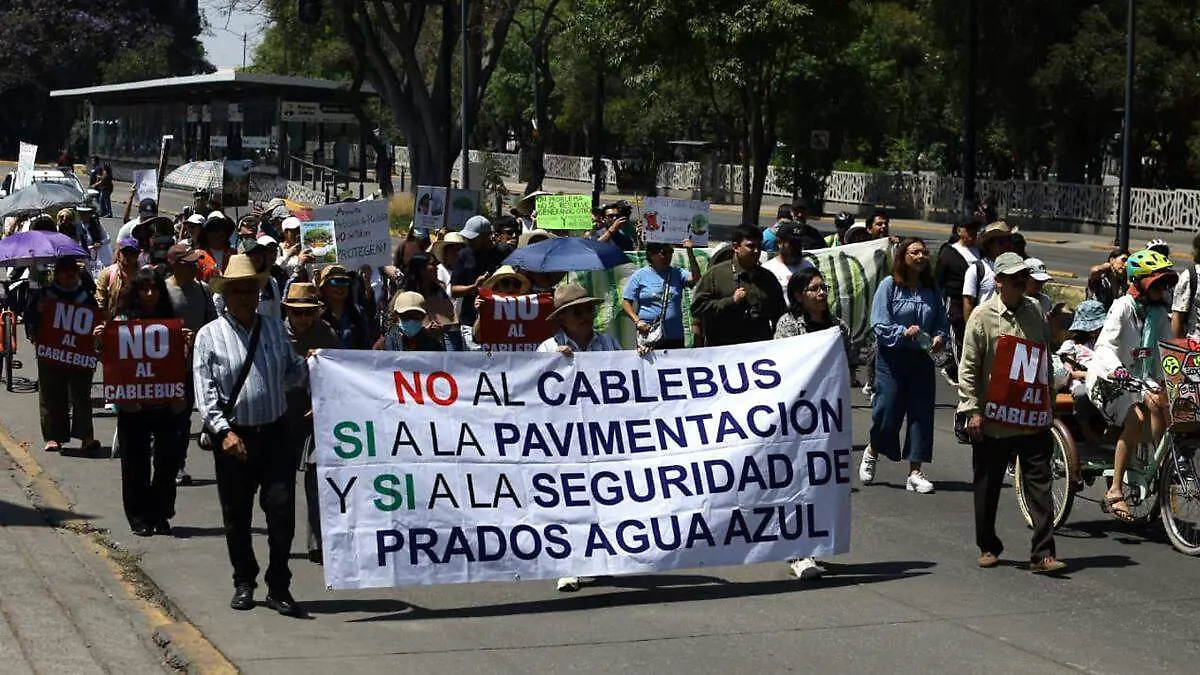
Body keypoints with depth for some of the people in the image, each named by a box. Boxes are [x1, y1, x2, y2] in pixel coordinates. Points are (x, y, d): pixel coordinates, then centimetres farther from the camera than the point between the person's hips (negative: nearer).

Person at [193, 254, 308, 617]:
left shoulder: (275, 328, 11)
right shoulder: (210, 336, 0)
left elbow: (290, 374, 18)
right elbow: (204, 392, -5)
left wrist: (309, 363, -5)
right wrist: (224, 431, -15)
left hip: (275, 433, 2)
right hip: (233, 436, -2)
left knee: (282, 509, -4)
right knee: (236, 516, 8)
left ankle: (279, 588, 4)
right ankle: (244, 583, 23)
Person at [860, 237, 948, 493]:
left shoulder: (931, 290, 9)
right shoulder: (889, 285, -5)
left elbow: (942, 323, 15)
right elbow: (879, 325, -9)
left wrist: (939, 338, -6)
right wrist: (904, 333, -22)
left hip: (922, 359, 4)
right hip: (892, 357, -4)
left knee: (921, 413, 0)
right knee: (888, 412, -3)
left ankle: (915, 473, 5)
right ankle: (872, 453, 27)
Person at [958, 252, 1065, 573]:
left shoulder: (1037, 313, 10)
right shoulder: (983, 316, -3)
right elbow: (968, 367, -4)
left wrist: (1049, 407, 17)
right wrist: (972, 409, -11)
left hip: (1033, 419, 3)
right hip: (993, 420, -3)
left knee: (1039, 485, -4)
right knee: (988, 487, 8)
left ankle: (1043, 554, -5)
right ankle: (988, 547, 23)